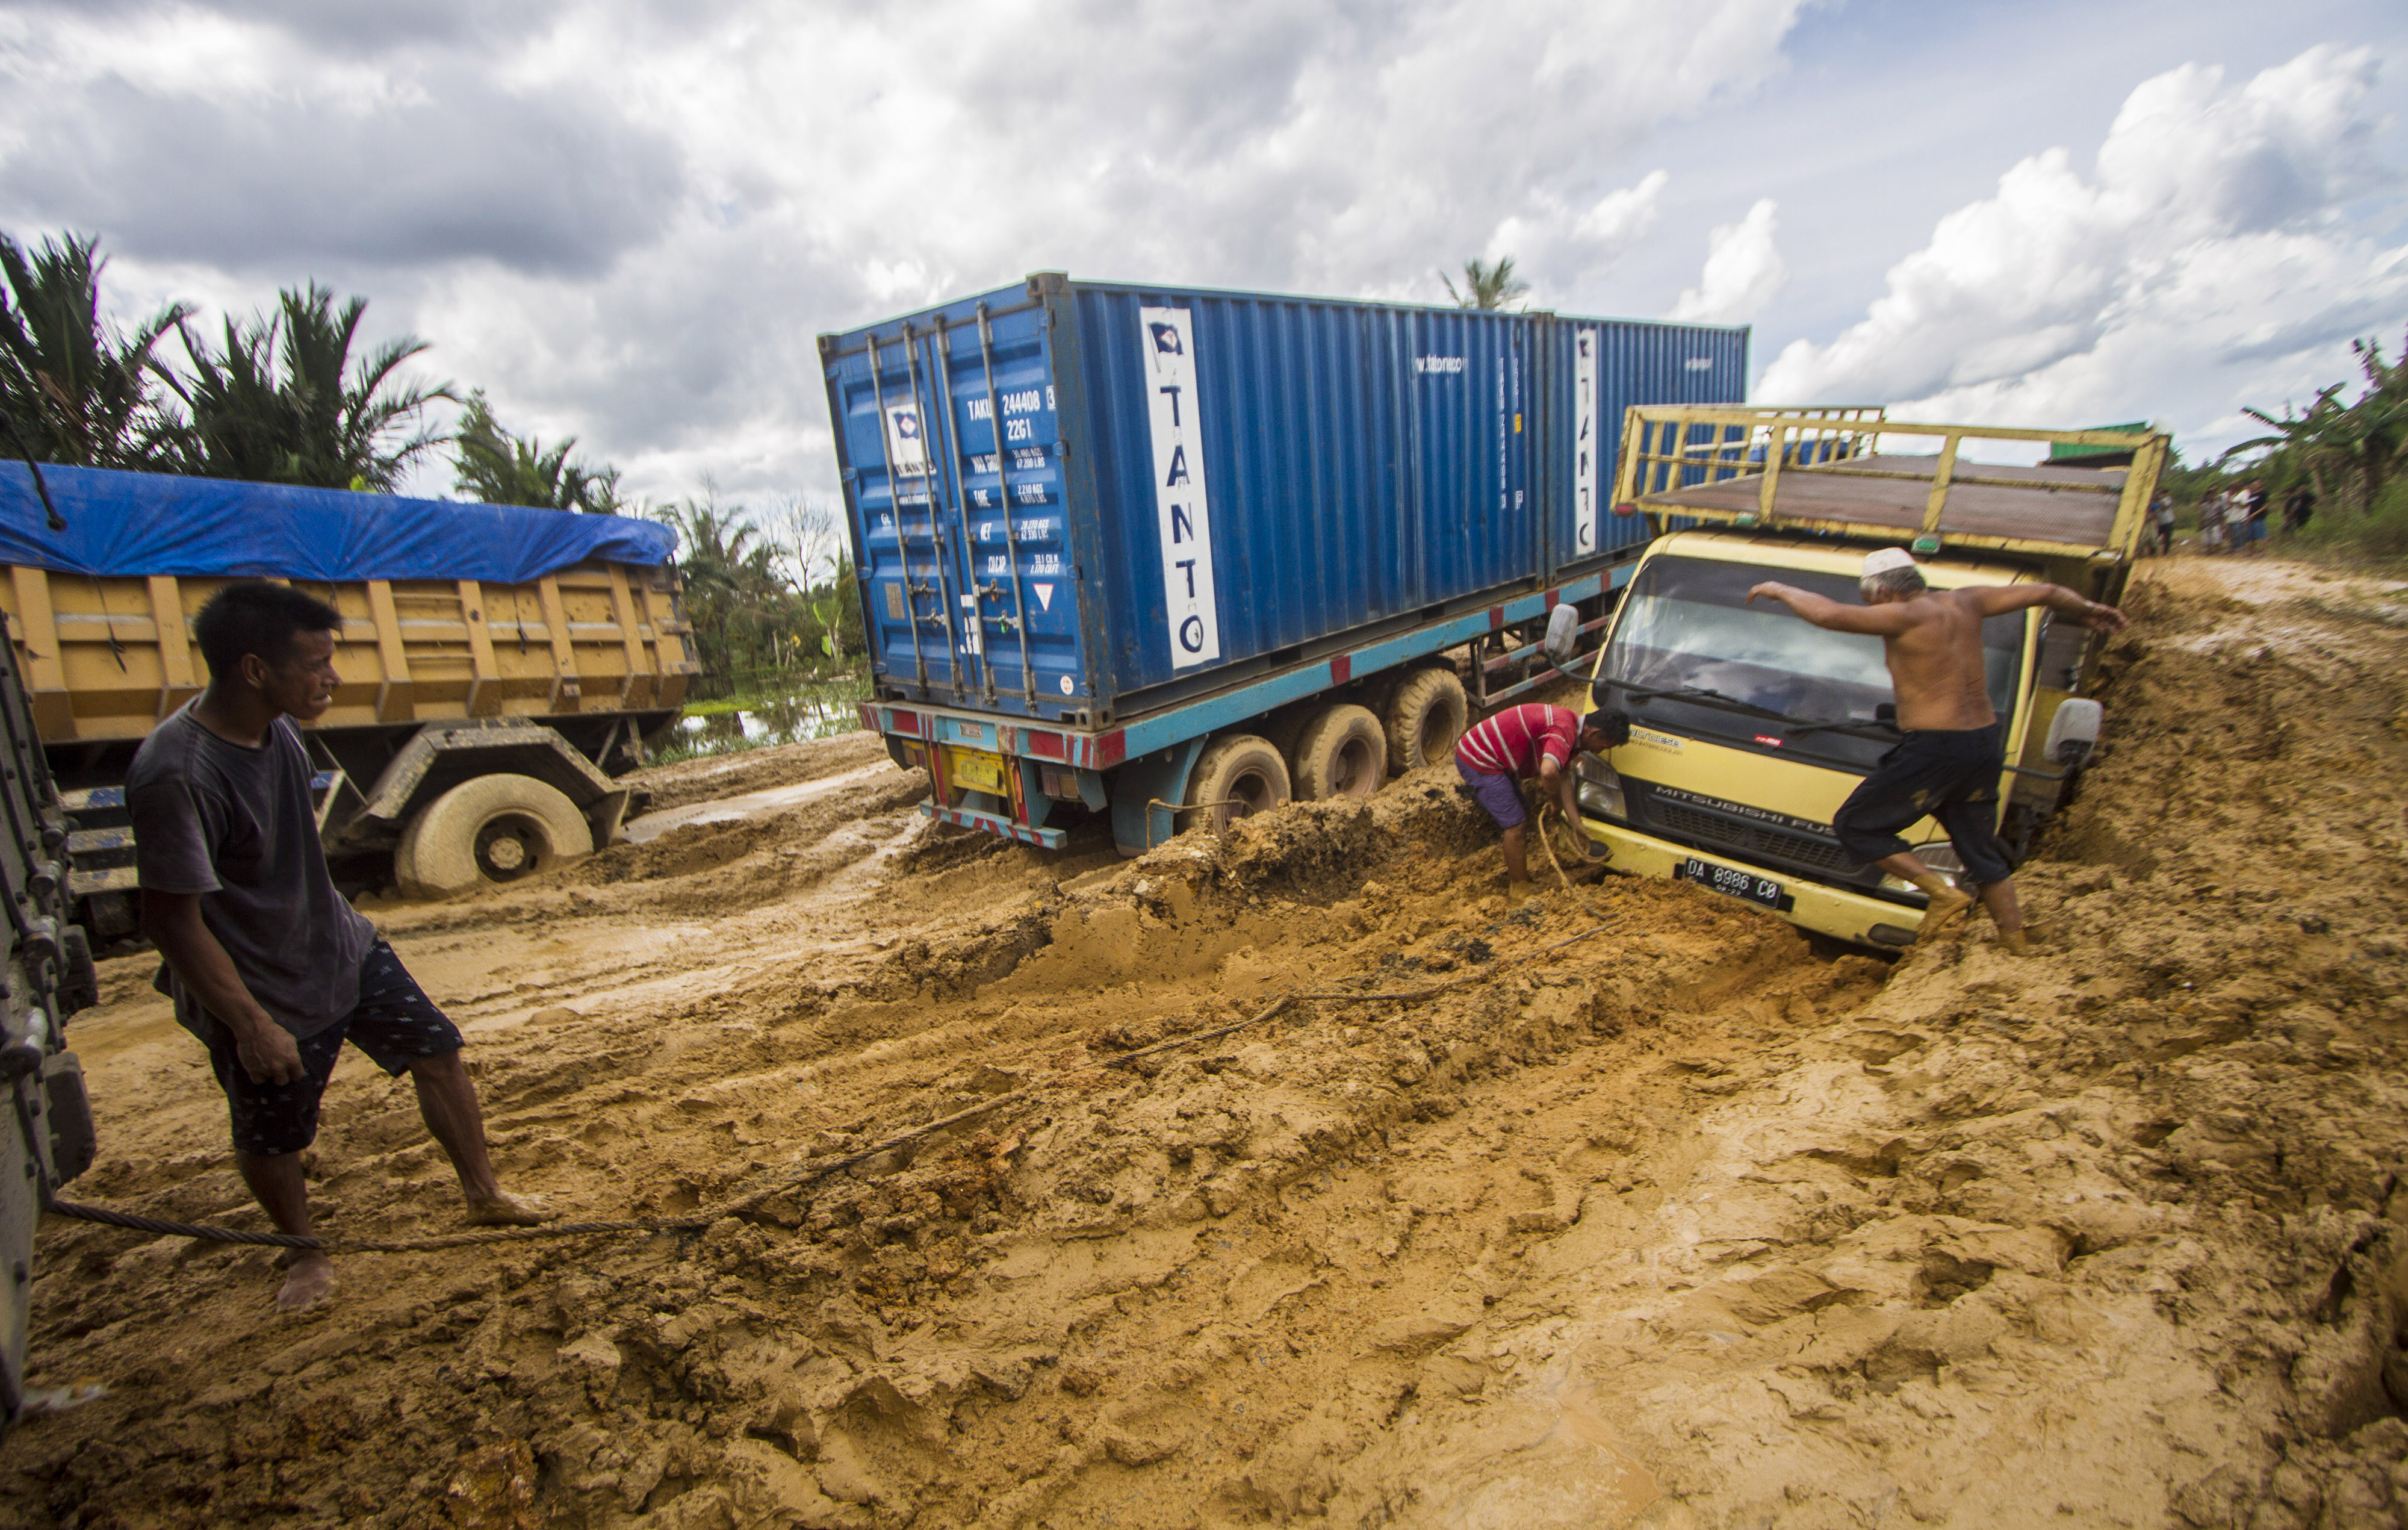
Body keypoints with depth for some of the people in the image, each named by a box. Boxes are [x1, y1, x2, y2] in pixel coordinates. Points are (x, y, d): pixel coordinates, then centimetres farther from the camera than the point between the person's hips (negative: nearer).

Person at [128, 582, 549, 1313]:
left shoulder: (276, 727, -6)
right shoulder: (176, 773, -30)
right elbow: (172, 920, -26)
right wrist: (251, 1024, -24)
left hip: (342, 945, 7)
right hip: (265, 992, -7)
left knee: (437, 1053, 12)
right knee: (269, 1142, 13)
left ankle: (483, 1195, 30)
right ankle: (304, 1254, 40)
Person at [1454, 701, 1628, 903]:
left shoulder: (1570, 731, 11)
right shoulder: (1565, 729, -23)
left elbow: (1563, 776, 12)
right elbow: (1549, 772, -38)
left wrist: (1577, 825, 7)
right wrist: (1558, 803, -16)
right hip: (1478, 761, -11)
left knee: (1522, 817, 19)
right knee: (1516, 825, -6)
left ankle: (1514, 878, 32)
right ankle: (1519, 893, 6)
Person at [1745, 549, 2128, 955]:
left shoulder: (1904, 616, -13)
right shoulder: (1966, 602, 10)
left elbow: (1829, 615, -21)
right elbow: (2047, 592, 22)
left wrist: (1781, 590, -5)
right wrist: (2088, 610, 41)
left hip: (1935, 750, -9)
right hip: (1988, 743, 9)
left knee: (1854, 826, 3)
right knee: (1982, 853, 21)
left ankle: (1943, 893, -1)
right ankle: (2018, 946, 27)